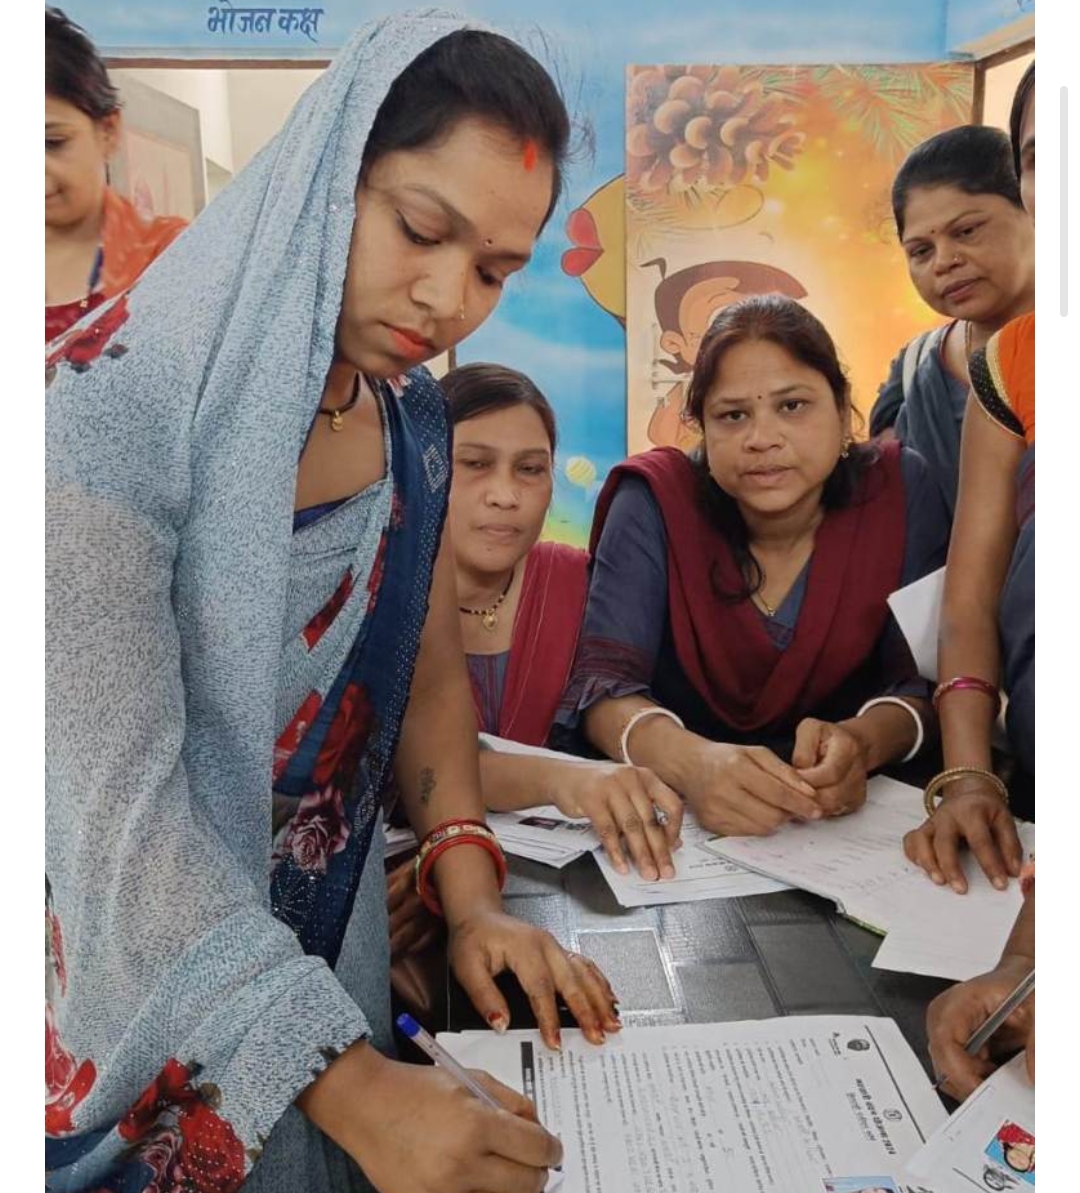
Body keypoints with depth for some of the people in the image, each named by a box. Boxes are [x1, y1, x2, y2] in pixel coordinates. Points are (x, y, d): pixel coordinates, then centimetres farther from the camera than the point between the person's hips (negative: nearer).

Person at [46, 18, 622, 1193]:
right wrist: (353, 1087, -30)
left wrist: (471, 899, -10)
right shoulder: (118, 411, -26)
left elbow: (429, 669, 3)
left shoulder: (414, 417, -5)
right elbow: (119, 807, -28)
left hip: (329, 947, 6)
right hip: (145, 982, -5)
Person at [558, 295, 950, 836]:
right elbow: (603, 678, -18)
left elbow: (924, 679, -8)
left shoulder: (899, 489, -7)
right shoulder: (655, 499, -11)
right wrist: (690, 760, -38)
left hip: (845, 817, 2)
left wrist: (863, 742, -31)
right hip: (675, 810, -1)